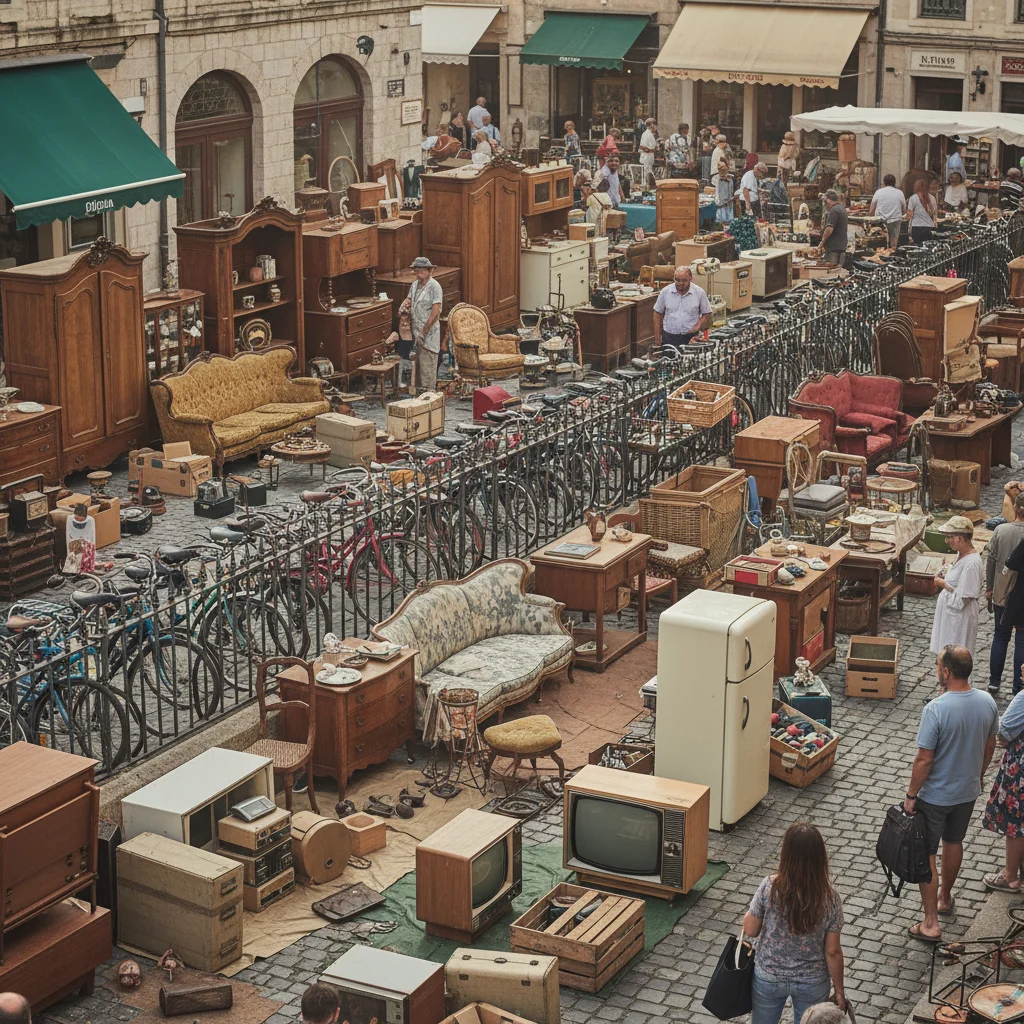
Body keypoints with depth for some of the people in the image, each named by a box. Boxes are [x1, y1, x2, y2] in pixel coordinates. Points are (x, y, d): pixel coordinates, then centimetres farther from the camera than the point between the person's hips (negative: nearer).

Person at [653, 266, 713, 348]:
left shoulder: (699, 292, 0)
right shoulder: (665, 291, 3)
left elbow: (706, 314, 7)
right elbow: (658, 314, 9)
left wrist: (697, 328, -9)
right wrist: (657, 337, 6)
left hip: (690, 338, -1)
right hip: (669, 337, 1)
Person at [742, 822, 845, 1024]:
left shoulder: (769, 888, -22)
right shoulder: (830, 898, -20)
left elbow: (750, 931, -10)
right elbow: (832, 951, -13)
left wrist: (753, 912, 10)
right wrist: (839, 989, 1)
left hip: (768, 977, 0)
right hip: (812, 982, 0)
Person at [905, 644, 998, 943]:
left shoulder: (936, 709, -29)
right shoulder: (987, 702, -10)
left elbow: (924, 759, -25)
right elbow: (990, 745, 5)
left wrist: (910, 796, -12)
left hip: (936, 796, -6)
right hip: (968, 791, 6)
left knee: (926, 854, 8)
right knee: (954, 842, 27)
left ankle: (931, 923, 11)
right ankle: (945, 897, 48)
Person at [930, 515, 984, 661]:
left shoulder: (971, 563, -25)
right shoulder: (961, 554, 5)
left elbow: (963, 597, -23)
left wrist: (944, 585, -14)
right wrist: (945, 580, 4)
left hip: (959, 617, -10)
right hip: (950, 613, 10)